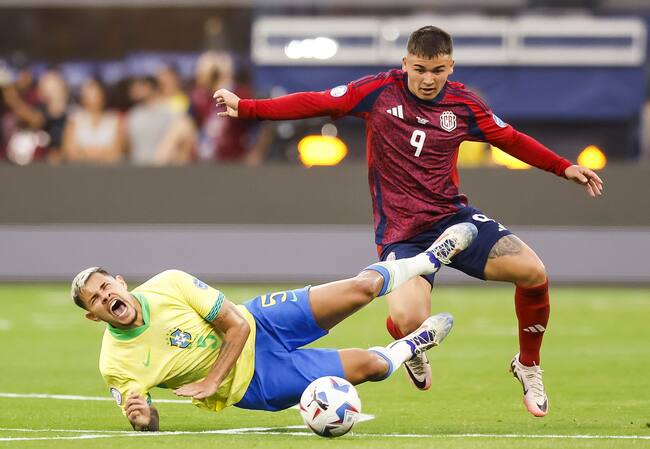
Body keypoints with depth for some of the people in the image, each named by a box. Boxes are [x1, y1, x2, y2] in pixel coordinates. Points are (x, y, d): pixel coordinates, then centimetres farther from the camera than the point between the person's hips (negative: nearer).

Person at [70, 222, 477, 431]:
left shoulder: (169, 285, -21)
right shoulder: (116, 366, -23)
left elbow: (236, 324, -14)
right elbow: (147, 423, -11)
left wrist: (211, 381, -25)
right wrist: (142, 417, -36)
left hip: (256, 326, 2)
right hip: (253, 382, -1)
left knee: (363, 288, -1)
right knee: (368, 365, -4)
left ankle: (430, 260, 32)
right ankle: (411, 346, 34)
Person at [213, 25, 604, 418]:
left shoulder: (463, 105, 2)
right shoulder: (380, 91, -4)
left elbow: (511, 139, 15)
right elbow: (315, 103, -1)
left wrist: (565, 168, 12)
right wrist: (245, 108, -5)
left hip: (453, 216, 3)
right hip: (399, 232, -2)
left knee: (534, 273, -18)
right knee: (408, 321, -28)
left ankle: (528, 368, 8)